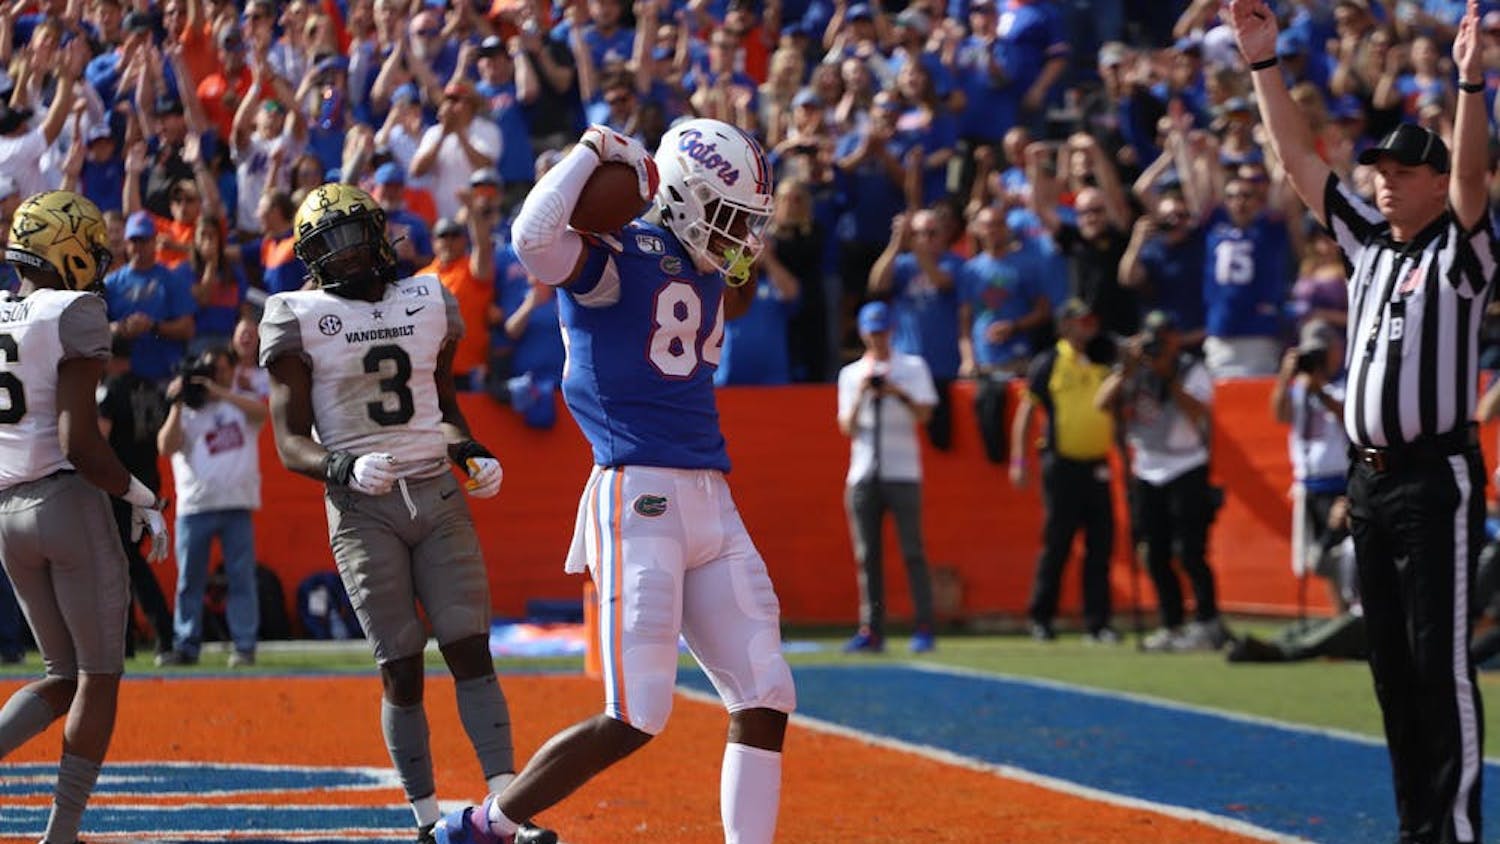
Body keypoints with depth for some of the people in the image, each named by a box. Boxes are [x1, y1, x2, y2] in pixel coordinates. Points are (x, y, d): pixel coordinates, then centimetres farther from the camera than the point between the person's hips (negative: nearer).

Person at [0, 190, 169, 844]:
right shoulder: (74, 316, -11)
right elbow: (80, 445, -17)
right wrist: (143, 499, -5)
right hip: (69, 502, -7)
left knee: (64, 677, 17)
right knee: (99, 678, 5)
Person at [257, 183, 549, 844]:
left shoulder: (428, 304, 11)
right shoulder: (299, 321, -2)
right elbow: (290, 443, -3)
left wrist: (474, 455, 4)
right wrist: (346, 468, -22)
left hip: (438, 494, 3)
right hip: (363, 509, -3)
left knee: (470, 651, -6)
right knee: (401, 671, -4)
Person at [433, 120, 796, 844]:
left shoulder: (704, 274, 16)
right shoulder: (617, 259, -9)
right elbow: (533, 239, -29)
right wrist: (592, 151, -21)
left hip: (711, 505, 9)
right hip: (639, 498, -9)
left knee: (765, 702, 4)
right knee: (635, 718, -11)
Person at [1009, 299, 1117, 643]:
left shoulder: (1103, 365, 12)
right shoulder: (1048, 364, -2)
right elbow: (1026, 411, -2)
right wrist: (1018, 461, -8)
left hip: (1097, 467, 4)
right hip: (1062, 465, -4)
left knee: (1100, 546, 1)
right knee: (1056, 544, 0)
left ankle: (1098, 622, 6)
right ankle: (1041, 619, 11)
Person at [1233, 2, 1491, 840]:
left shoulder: (1459, 250, -4)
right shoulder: (1369, 241, 14)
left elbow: (1473, 174, -22)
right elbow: (1301, 159, 13)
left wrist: (1471, 83, -36)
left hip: (1438, 479, -8)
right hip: (1371, 479, 8)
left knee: (1443, 665, -10)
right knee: (1393, 666, 9)